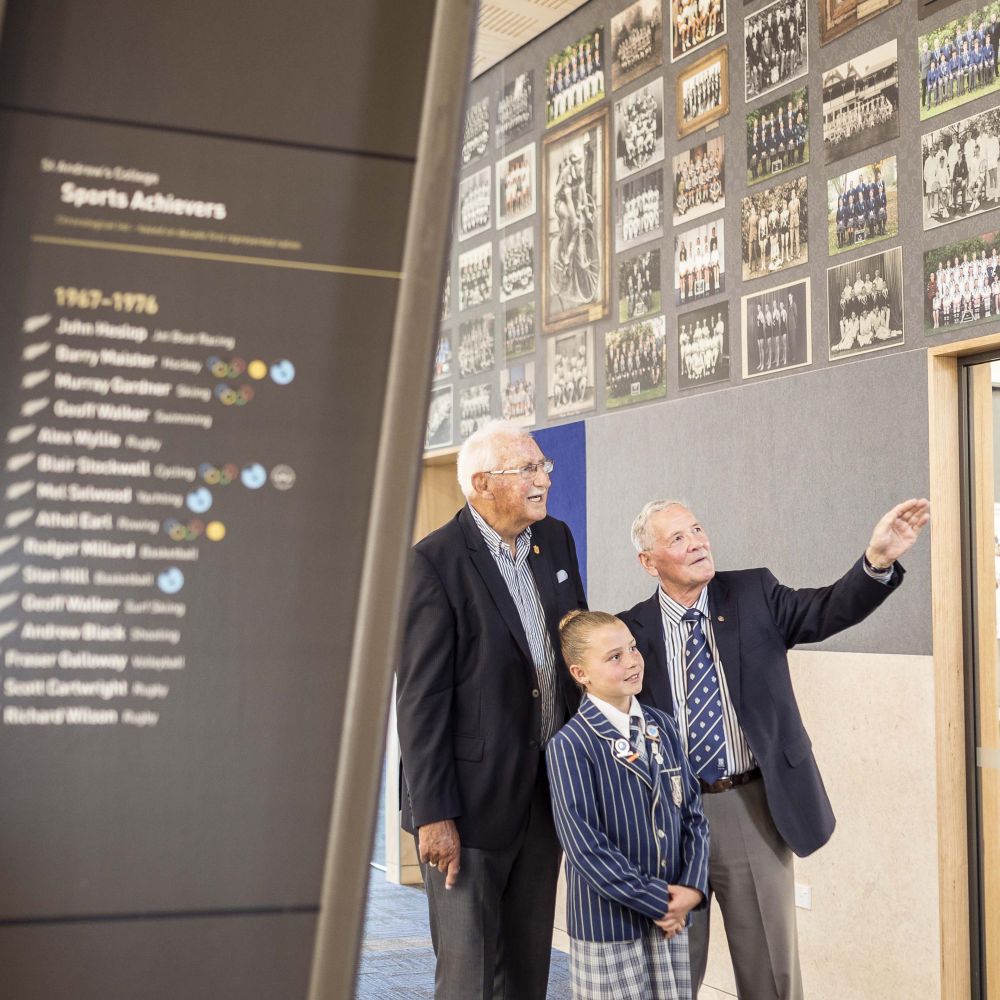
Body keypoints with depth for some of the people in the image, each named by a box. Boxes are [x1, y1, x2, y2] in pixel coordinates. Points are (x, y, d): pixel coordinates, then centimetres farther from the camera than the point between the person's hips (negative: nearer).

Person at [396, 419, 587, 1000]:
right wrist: (434, 815, -17)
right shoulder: (435, 562, -15)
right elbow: (420, 699, -16)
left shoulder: (557, 541, 7)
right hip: (472, 801, -6)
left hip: (547, 794, 7)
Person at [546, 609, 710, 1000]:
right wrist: (658, 901, -13)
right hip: (608, 925, -5)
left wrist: (692, 888, -6)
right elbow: (586, 846, -16)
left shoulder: (663, 727, 6)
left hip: (671, 922, 5)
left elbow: (693, 814, 8)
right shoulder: (570, 745, -13)